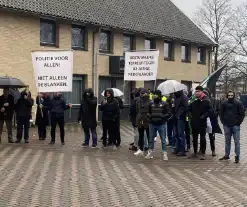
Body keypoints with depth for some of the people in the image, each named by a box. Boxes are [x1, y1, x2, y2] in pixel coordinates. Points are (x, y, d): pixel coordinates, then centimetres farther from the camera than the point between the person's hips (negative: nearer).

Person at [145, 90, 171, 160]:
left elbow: (169, 114, -4)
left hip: (161, 124, -3)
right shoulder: (151, 104, 5)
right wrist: (150, 116, -5)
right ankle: (150, 152, 22)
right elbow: (148, 112, 15)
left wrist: (162, 116, -17)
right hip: (152, 124, 3)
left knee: (163, 139, 3)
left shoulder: (164, 104, -4)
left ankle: (164, 153, 10)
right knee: (151, 139, 11)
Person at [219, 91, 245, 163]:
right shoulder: (224, 103, 4)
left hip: (235, 125, -3)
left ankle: (237, 157, 4)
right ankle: (226, 155, 21)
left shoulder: (238, 103, -3)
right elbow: (221, 113, 11)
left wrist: (238, 122, -6)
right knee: (227, 141, 12)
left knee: (237, 141, -1)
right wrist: (223, 122, 4)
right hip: (227, 125, 3)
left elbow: (242, 114, -2)